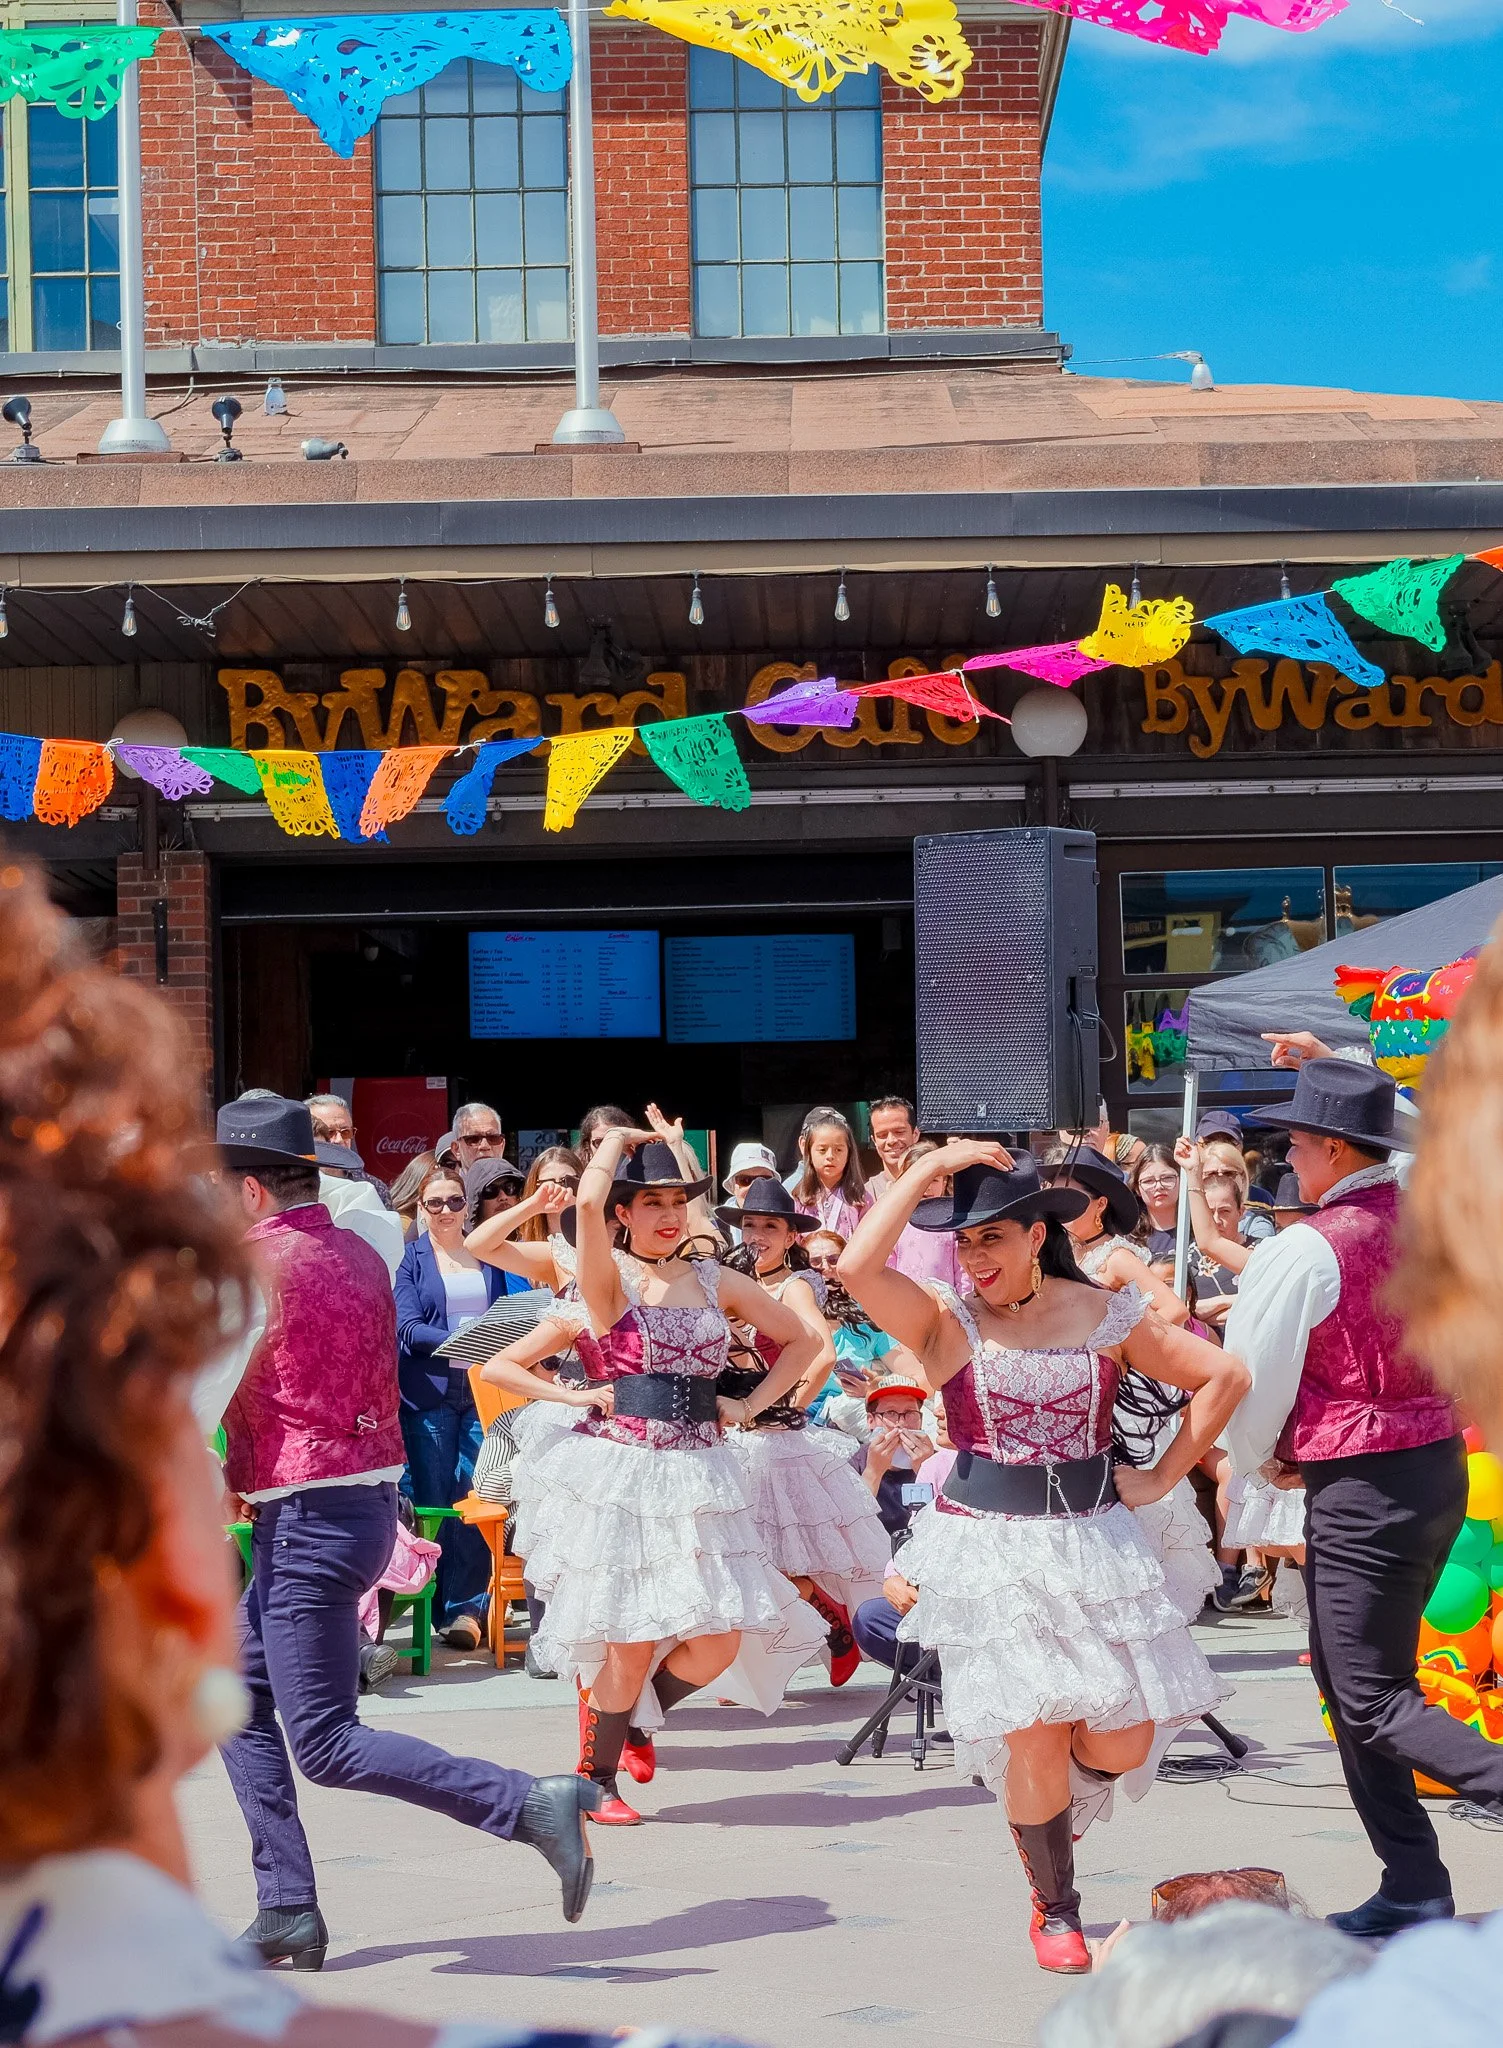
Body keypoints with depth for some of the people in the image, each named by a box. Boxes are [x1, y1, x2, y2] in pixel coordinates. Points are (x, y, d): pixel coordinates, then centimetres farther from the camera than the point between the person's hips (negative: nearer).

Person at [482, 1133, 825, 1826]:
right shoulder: (605, 1287, -3)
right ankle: (596, 1779, 19)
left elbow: (801, 1339, 18)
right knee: (632, 1641, -2)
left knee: (716, 1644, -2)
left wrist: (752, 1405, 7)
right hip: (618, 1475, -4)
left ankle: (634, 1718, 27)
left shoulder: (715, 1281, 9)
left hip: (697, 1476, 4)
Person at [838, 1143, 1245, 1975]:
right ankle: (1055, 1908, 20)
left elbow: (1225, 1376, 8)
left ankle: (1044, 1805, 35)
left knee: (1122, 1742, 0)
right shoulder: (945, 1324, -3)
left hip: (1092, 1540, 2)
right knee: (1034, 1739, -4)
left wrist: (1165, 1475, 3)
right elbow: (856, 1265, -21)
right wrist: (932, 1165, -16)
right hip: (991, 1550, -2)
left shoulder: (1106, 1317, 1)